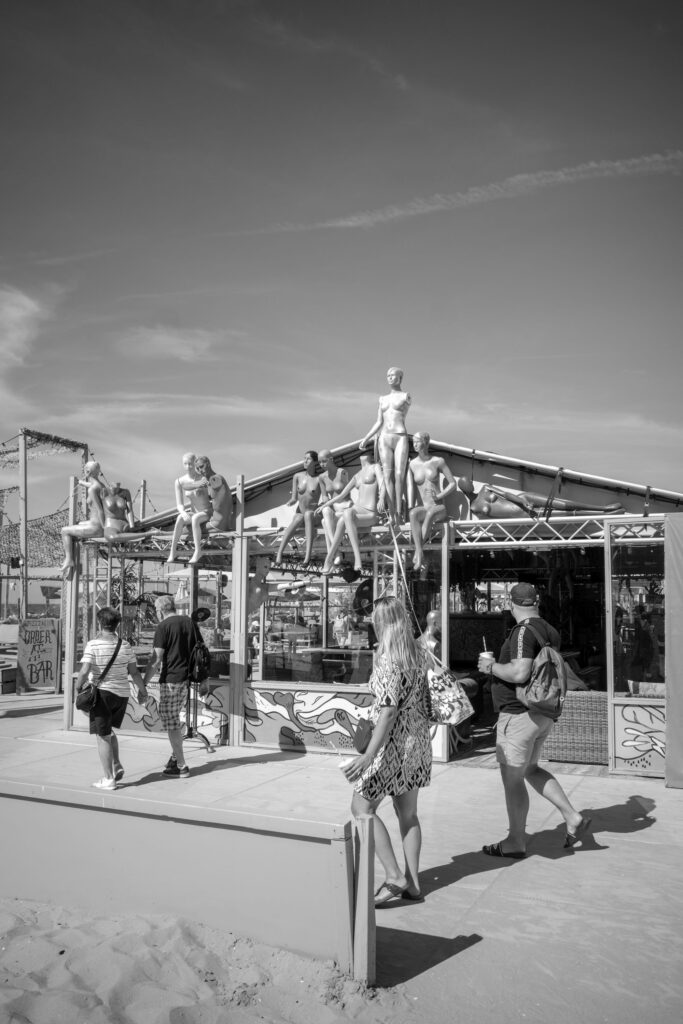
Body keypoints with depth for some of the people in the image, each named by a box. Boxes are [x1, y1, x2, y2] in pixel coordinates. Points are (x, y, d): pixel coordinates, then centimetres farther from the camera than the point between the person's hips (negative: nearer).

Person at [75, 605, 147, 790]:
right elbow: (134, 672, 4)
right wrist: (142, 691, 16)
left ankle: (108, 778, 6)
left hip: (102, 693, -5)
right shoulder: (125, 645, 1)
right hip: (122, 694, 5)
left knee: (103, 736, 3)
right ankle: (117, 766, 16)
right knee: (109, 730, 25)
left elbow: (84, 672, -18)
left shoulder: (93, 645, -11)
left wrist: (78, 688, -1)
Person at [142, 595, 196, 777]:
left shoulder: (163, 627, -10)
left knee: (171, 722, 2)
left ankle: (181, 766, 5)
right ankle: (175, 755, 26)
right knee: (175, 718, 22)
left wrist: (143, 684, -10)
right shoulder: (189, 622, 10)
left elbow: (156, 659, -15)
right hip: (189, 678, 7)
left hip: (171, 679, -7)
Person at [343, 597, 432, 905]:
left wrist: (369, 755, -27)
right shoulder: (418, 653, 4)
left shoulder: (388, 659, -19)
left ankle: (394, 877, 0)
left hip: (394, 741, -8)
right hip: (418, 738, 8)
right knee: (408, 813, 15)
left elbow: (389, 710, -24)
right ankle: (412, 882, 20)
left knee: (362, 808, 3)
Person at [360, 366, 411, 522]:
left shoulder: (406, 396, 5)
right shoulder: (383, 399, 17)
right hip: (384, 439, 3)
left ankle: (399, 513, -6)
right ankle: (392, 514, -8)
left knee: (399, 476, -10)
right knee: (388, 476, -5)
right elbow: (379, 423, 16)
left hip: (400, 438, -3)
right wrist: (366, 439, 10)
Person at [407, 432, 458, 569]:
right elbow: (410, 487, -4)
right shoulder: (412, 464, 5)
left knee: (430, 513, -40)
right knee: (413, 515, -37)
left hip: (439, 508, -1)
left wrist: (439, 496, -9)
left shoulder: (438, 461, 1)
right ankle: (419, 553, -45)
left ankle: (419, 550, -35)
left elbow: (453, 484, 5)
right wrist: (410, 509, -19)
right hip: (423, 508, 1)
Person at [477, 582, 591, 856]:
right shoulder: (550, 631, 9)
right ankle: (573, 818, 19)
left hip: (519, 715, -9)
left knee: (512, 778, 4)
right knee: (530, 769, 23)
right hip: (542, 714, 9)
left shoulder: (524, 631, -20)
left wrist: (491, 667, -14)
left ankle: (515, 842, 16)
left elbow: (520, 673, -31)